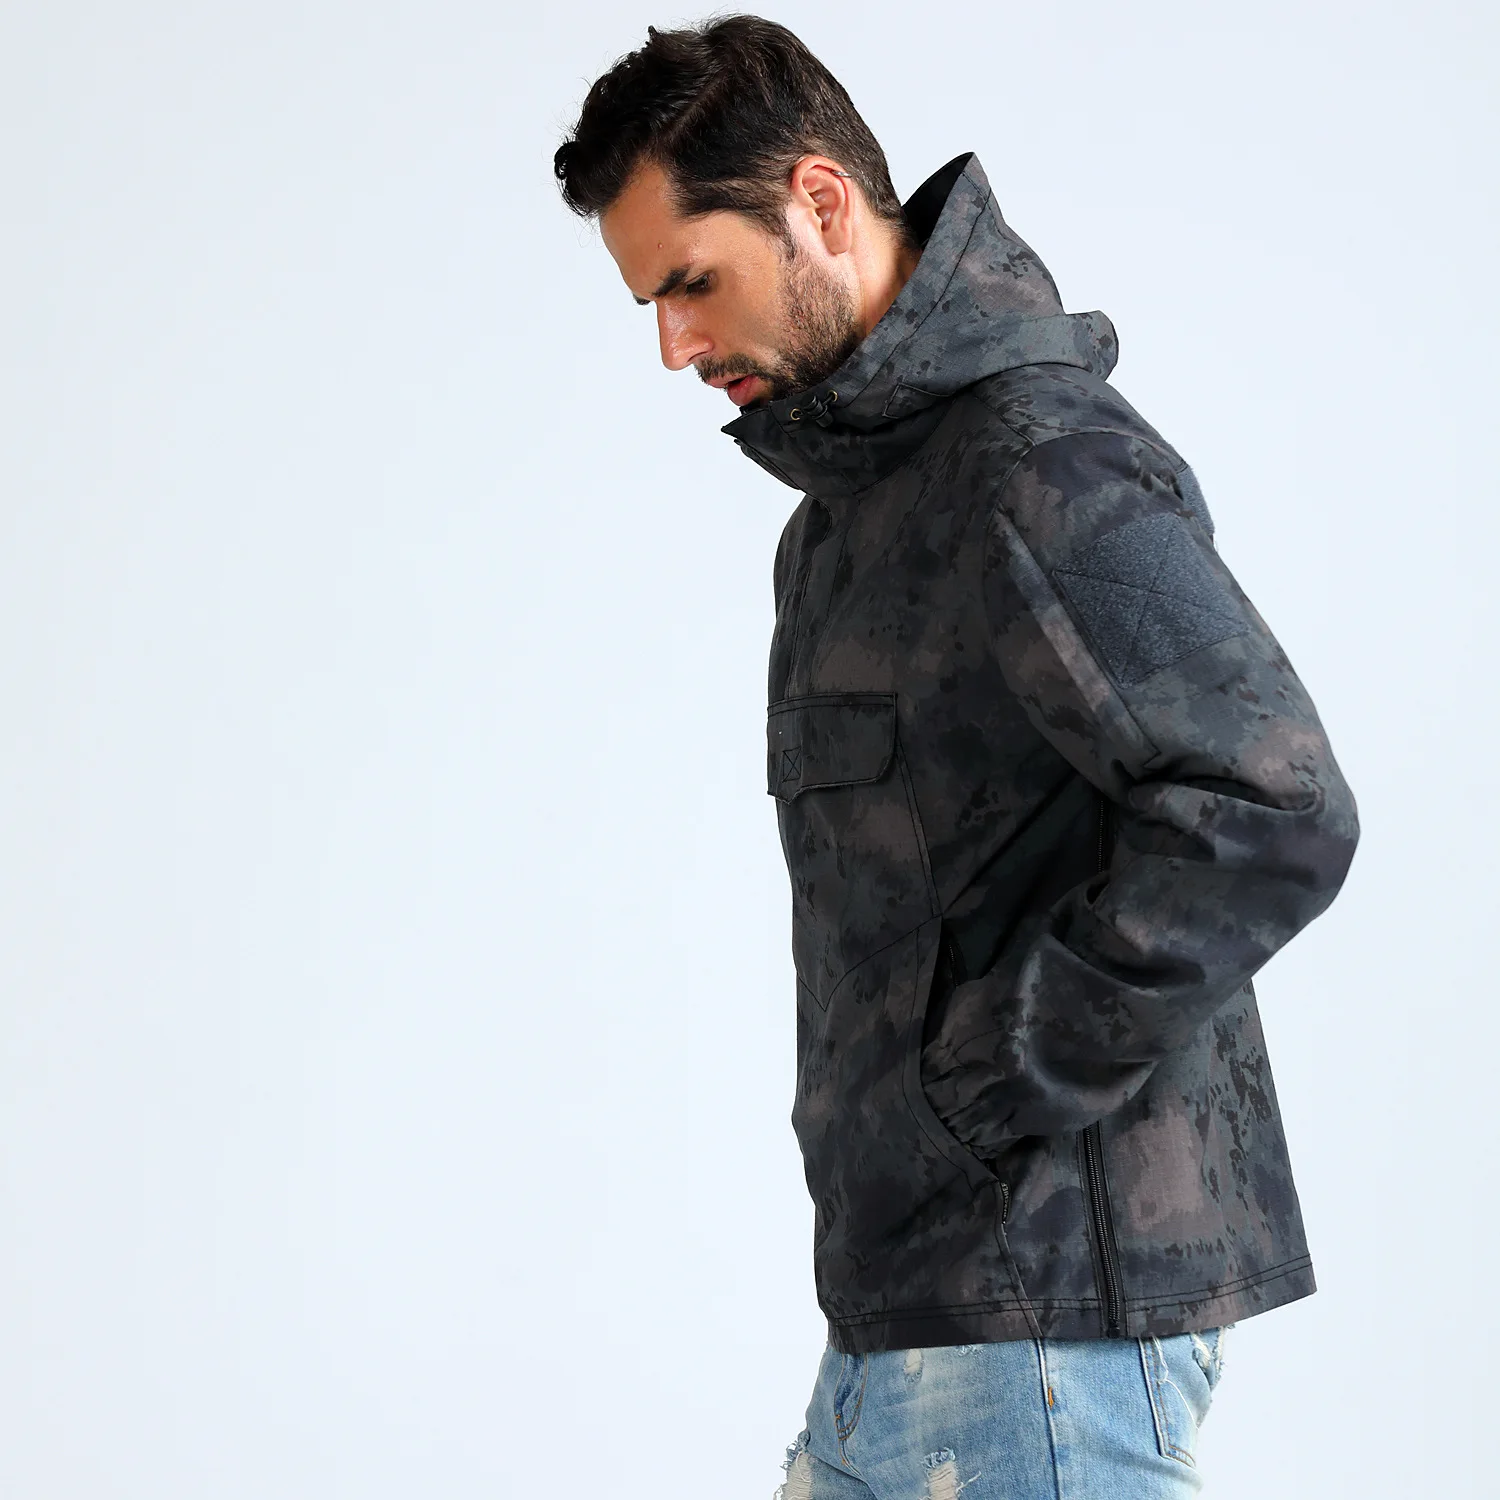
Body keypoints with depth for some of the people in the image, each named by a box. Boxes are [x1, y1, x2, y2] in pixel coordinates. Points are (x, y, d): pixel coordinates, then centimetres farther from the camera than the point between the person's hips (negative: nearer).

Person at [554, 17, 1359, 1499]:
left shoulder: (1042, 467, -16)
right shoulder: (846, 495, 15)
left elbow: (1274, 811, -26)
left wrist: (1006, 1080, -19)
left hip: (1052, 1295, -9)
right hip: (911, 1291, 9)